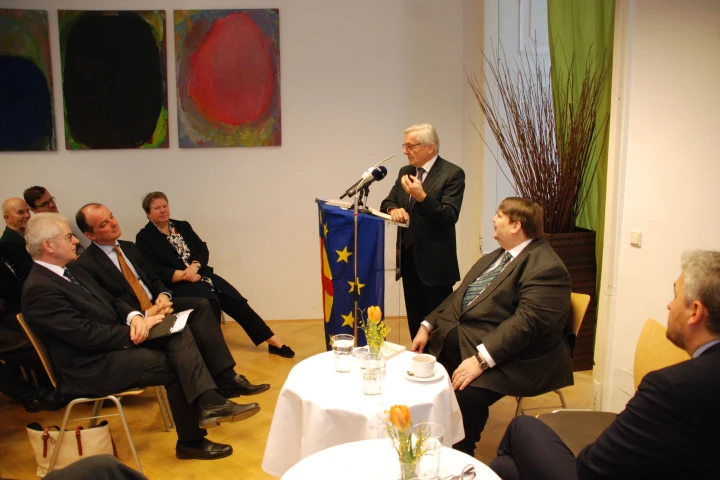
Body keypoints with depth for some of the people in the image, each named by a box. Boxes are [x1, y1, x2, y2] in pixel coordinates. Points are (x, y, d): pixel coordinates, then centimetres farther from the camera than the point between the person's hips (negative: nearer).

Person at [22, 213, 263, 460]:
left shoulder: (70, 271, 12)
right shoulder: (39, 289, -19)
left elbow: (110, 301, 15)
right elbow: (87, 335, -24)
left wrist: (133, 316, -8)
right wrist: (137, 328, -14)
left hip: (115, 343, 9)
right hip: (89, 368, -9)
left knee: (179, 335, -12)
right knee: (175, 365, -14)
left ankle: (209, 403, -20)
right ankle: (191, 442, -3)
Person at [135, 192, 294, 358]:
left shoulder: (182, 226, 15)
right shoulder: (144, 237, 0)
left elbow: (203, 249, 6)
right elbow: (154, 271, -10)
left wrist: (195, 265, -15)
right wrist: (184, 275, -20)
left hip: (201, 274, 5)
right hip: (178, 284, -5)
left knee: (235, 300, -12)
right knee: (210, 302, -34)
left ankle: (274, 341, -12)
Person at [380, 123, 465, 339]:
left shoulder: (452, 173, -11)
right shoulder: (405, 172, 11)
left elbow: (450, 217, -19)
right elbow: (387, 202, 14)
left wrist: (422, 197, -31)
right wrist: (394, 209, -10)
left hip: (434, 261, -7)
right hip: (408, 257, 7)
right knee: (415, 319, 16)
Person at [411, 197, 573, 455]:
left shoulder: (545, 267, -15)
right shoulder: (497, 256, 16)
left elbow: (526, 323, -25)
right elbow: (459, 296, 17)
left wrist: (481, 360, -31)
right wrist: (427, 326, 6)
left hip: (507, 356, -9)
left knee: (466, 394, -30)